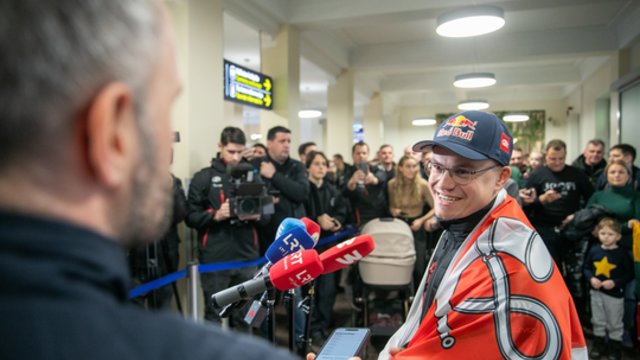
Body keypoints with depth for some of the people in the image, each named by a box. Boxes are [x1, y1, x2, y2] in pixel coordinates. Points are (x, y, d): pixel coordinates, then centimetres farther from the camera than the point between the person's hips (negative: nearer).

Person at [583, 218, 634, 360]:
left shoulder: (622, 253, -13)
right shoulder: (594, 250, -3)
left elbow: (630, 274, -10)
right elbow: (586, 268, 7)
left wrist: (615, 282, -20)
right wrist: (591, 278, -11)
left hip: (615, 294, -3)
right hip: (596, 292, 3)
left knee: (615, 324, 11)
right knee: (598, 321, 16)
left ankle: (615, 348, 27)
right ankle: (599, 345, 32)